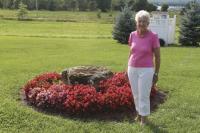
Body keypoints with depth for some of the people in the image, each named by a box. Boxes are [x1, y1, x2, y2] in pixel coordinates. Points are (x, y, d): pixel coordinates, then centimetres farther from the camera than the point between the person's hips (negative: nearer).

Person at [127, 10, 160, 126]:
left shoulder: (153, 36, -14)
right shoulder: (133, 35, 0)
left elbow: (157, 56, -8)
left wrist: (156, 74, -7)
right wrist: (129, 68, 13)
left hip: (146, 70, -4)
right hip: (133, 69, 5)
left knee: (144, 96, 2)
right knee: (136, 94, 15)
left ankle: (144, 117, 21)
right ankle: (139, 113, 35)